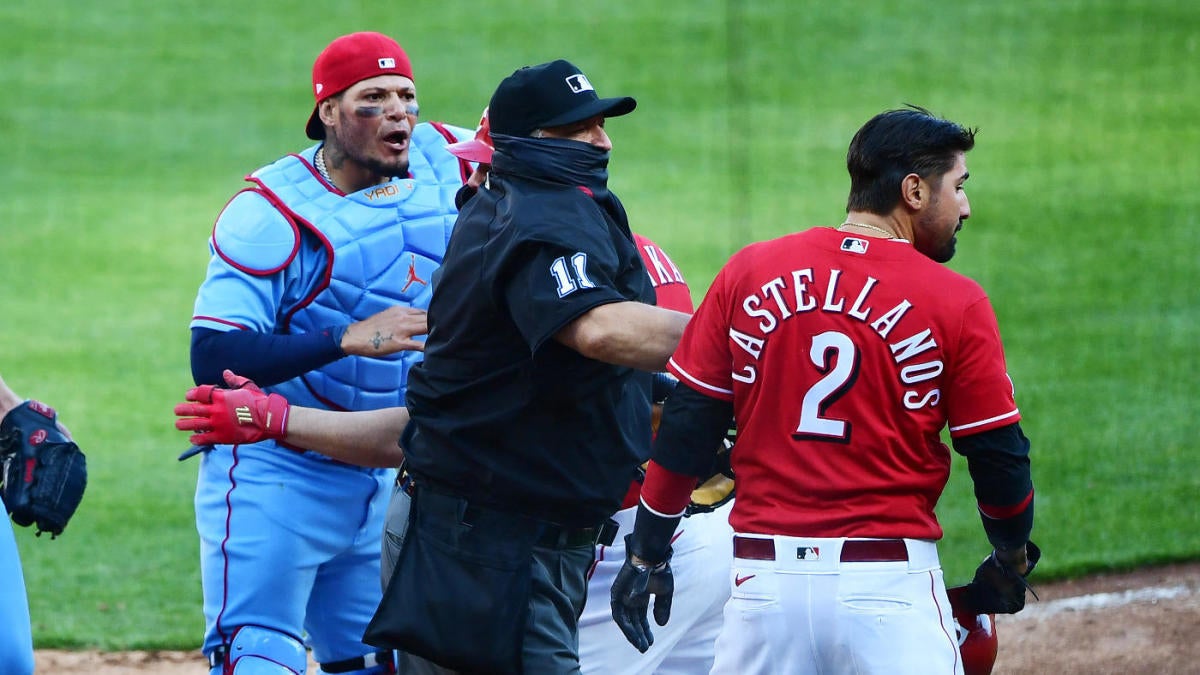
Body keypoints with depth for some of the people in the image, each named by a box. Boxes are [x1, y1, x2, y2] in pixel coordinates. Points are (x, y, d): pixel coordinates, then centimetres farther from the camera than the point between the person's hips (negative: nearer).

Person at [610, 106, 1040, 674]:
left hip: (763, 578, 3)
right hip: (891, 583, -3)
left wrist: (647, 551, 14)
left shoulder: (748, 272, 5)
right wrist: (1012, 562, 19)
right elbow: (998, 456, 1)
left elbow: (687, 423, 6)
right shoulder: (955, 303, -3)